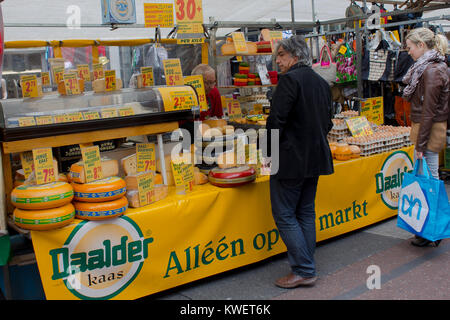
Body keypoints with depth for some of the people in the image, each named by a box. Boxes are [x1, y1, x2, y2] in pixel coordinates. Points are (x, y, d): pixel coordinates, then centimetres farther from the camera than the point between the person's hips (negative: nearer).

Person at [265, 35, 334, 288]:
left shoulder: (290, 79, -14)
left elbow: (276, 120, -19)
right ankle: (307, 267, 22)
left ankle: (304, 271, 2)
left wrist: (270, 153, -7)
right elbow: (327, 122, 16)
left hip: (291, 159, -9)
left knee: (285, 215, 0)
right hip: (315, 158, 9)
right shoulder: (322, 83, 12)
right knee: (306, 212, 15)